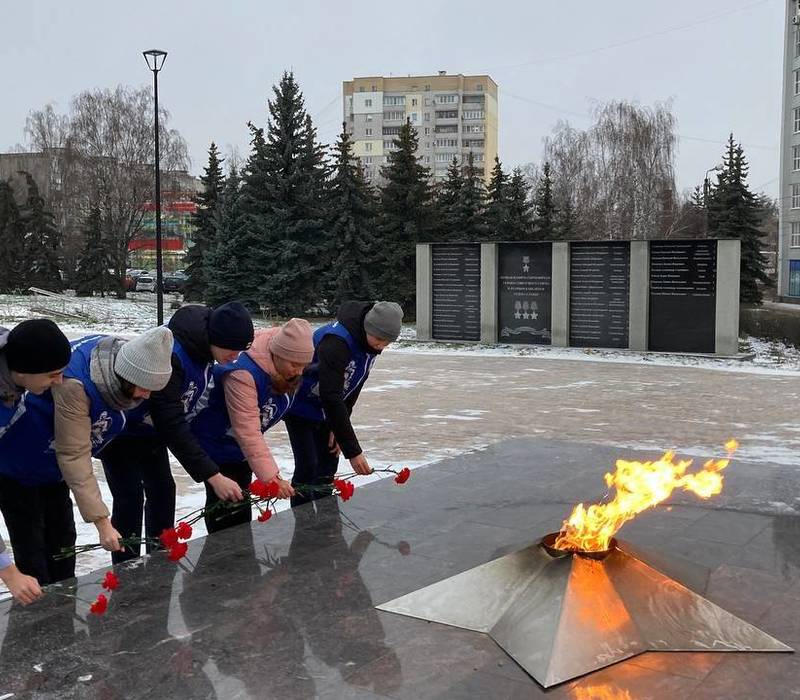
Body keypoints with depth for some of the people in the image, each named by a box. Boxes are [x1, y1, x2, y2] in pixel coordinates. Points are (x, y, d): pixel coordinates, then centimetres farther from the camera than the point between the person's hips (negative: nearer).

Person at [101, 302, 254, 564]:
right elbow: (172, 425, -39)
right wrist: (212, 476, -39)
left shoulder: (203, 345, -12)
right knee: (130, 499, -8)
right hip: (120, 432, -8)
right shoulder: (169, 355, -39)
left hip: (153, 430, 8)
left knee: (163, 491, 11)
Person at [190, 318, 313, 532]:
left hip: (240, 448, 8)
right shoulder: (243, 374, -38)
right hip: (214, 443, -8)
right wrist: (271, 477, -46)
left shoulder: (284, 368, -12)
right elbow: (247, 433, -41)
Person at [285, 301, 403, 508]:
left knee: (329, 463, 7)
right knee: (307, 467, -11)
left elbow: (351, 389, 1)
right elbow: (331, 398, -38)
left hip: (325, 408, 8)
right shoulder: (336, 341, -36)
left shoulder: (370, 343, -10)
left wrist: (338, 429, -5)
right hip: (300, 404, -7)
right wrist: (353, 451, -37)